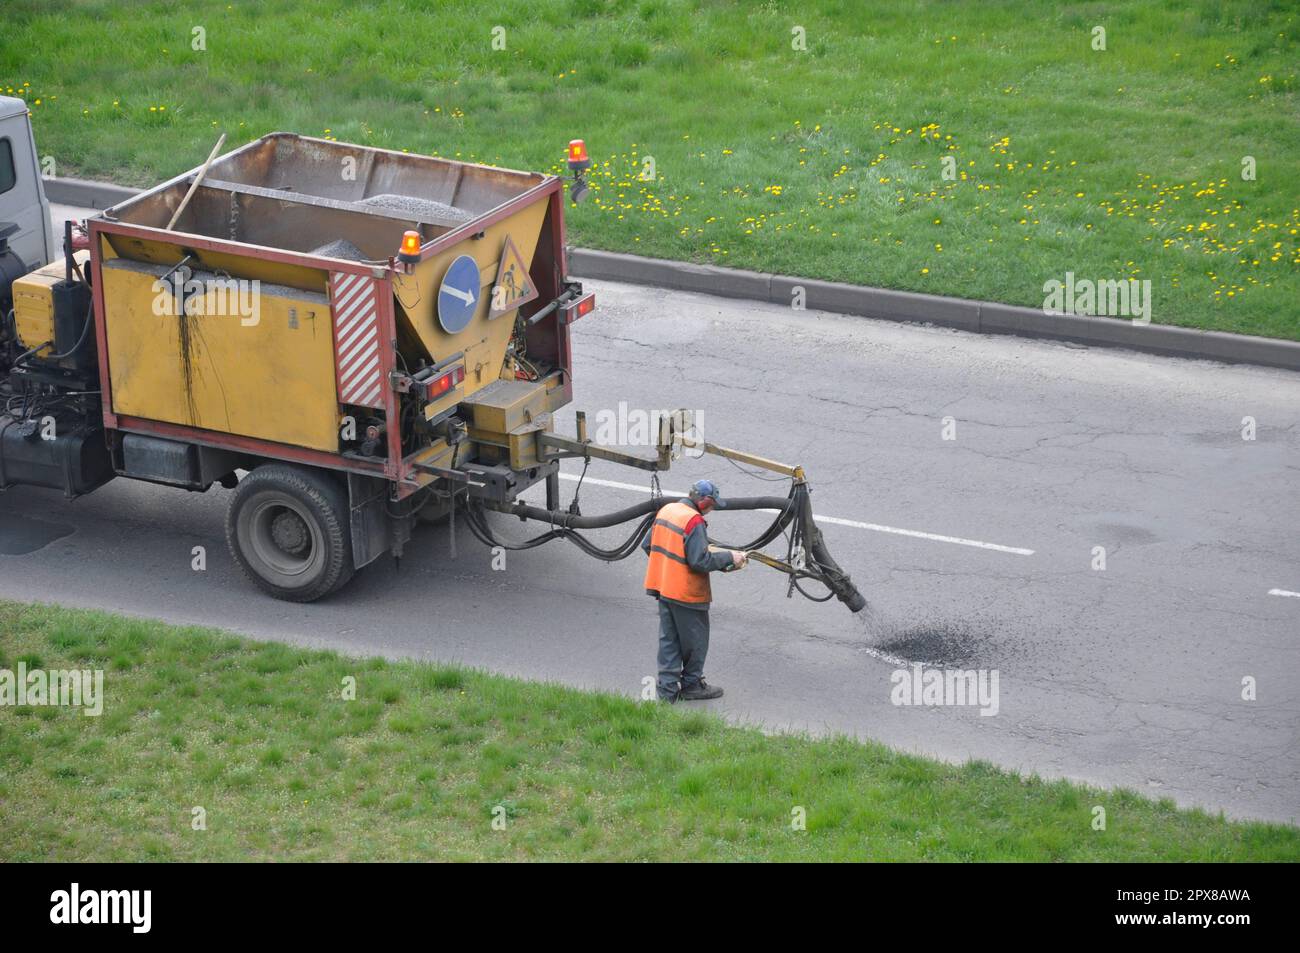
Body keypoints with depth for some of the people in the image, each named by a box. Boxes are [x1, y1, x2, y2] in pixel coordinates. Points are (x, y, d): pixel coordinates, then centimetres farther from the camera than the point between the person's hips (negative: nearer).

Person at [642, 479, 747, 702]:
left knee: (668, 639, 14)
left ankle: (668, 688, 17)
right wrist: (729, 557, -14)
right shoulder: (694, 521, -22)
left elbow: (648, 545, 12)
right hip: (686, 593, -8)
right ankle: (692, 685, 23)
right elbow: (701, 561, -25)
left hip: (663, 587, 8)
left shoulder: (666, 510, 4)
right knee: (695, 641, 10)